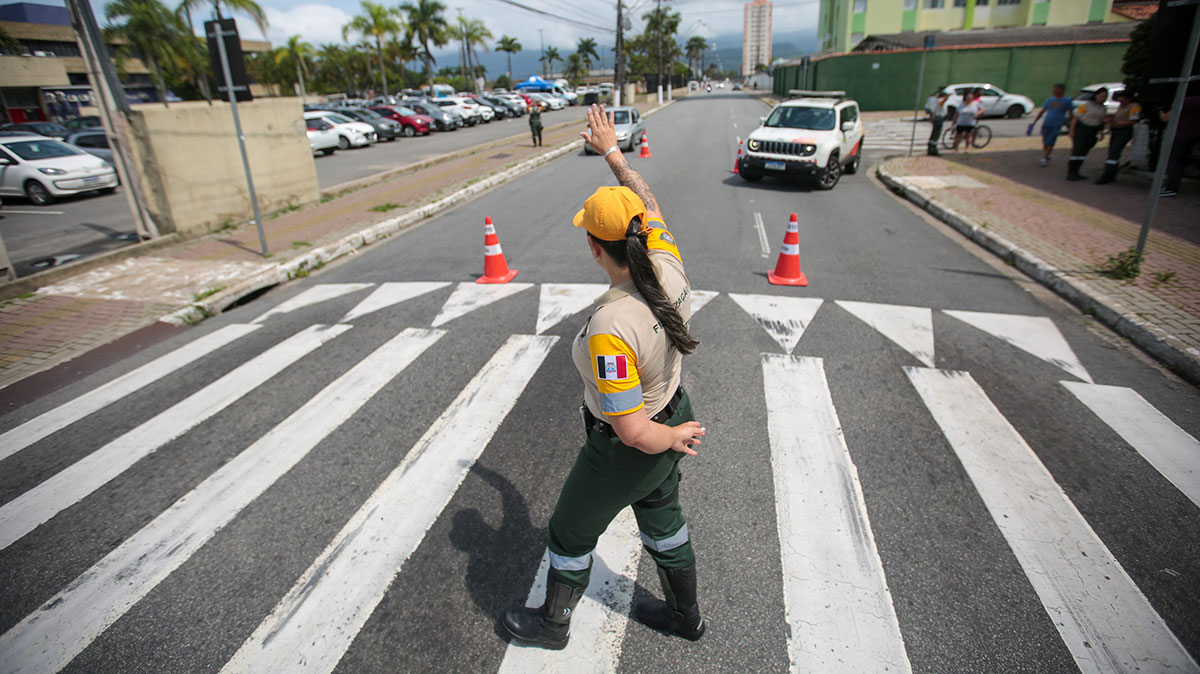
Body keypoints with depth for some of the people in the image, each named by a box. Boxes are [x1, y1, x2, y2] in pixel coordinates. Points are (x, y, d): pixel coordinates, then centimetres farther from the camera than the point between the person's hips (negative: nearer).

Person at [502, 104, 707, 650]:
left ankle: (553, 623, 50)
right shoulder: (668, 266, -17)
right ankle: (686, 616, 56)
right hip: (673, 413, 7)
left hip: (630, 451, -7)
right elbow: (645, 200, 4)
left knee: (570, 534, 21)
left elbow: (633, 431, -32)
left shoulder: (611, 328, -38)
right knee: (662, 523, 31)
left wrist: (674, 438, -12)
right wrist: (613, 153, 16)